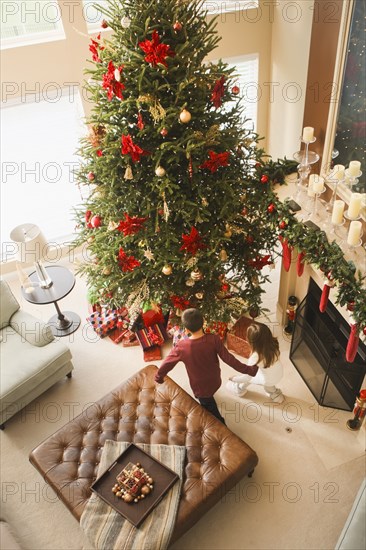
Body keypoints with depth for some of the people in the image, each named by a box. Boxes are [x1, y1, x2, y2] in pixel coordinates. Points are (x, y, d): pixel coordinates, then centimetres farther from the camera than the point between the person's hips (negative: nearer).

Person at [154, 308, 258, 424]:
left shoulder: (181, 346, -29)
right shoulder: (214, 339, -27)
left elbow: (167, 363, -16)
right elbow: (228, 358, -22)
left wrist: (158, 377, 4)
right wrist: (249, 370, -11)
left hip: (200, 387, -4)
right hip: (215, 381, 4)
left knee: (209, 409, 24)